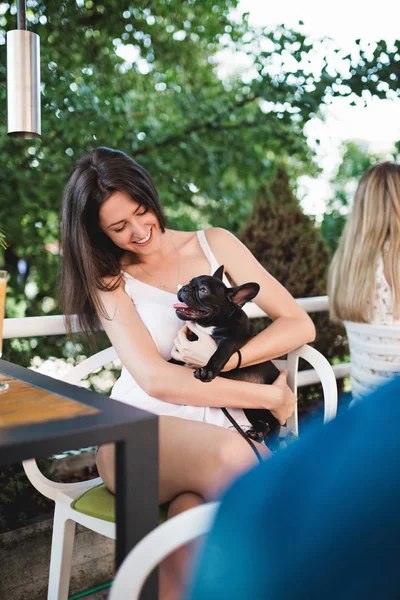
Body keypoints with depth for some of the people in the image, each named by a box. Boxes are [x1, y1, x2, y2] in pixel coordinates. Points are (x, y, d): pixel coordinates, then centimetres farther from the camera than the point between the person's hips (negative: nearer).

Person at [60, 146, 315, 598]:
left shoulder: (215, 244, 9)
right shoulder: (108, 280, 5)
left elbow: (299, 324, 3)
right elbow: (156, 380, -11)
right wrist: (270, 397, -13)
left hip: (219, 434, 1)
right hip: (138, 437, -1)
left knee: (195, 511, -34)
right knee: (231, 455, -34)